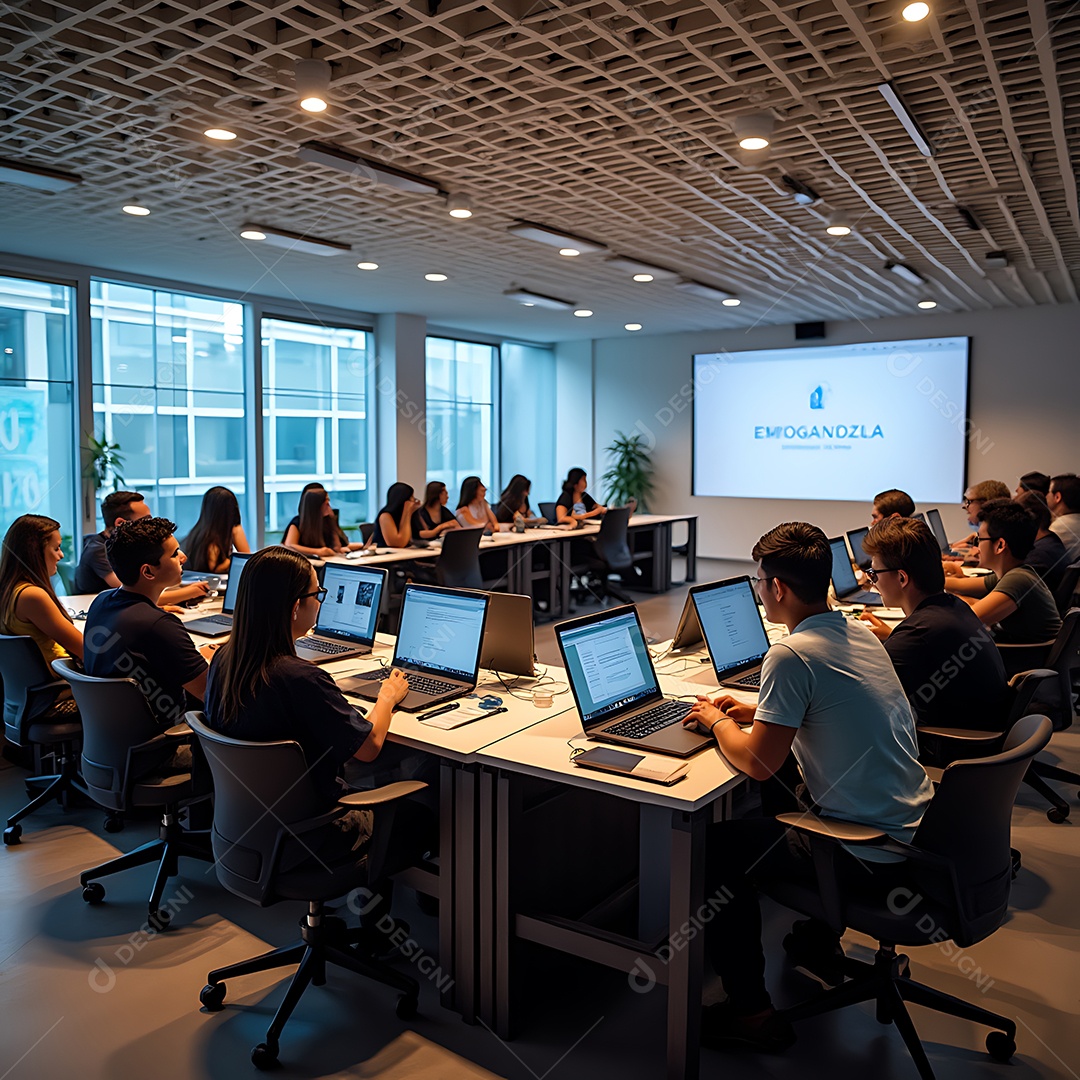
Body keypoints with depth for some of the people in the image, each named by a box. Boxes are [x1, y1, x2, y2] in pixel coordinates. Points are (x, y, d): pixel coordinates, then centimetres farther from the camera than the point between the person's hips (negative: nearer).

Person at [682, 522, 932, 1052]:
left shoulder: (793, 655, -23)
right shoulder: (859, 632, 4)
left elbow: (757, 763, -20)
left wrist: (716, 720, -1)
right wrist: (756, 711, 17)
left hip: (869, 856, -9)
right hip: (913, 826, 9)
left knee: (715, 848, 4)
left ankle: (750, 1009, 12)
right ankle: (819, 937, 45)